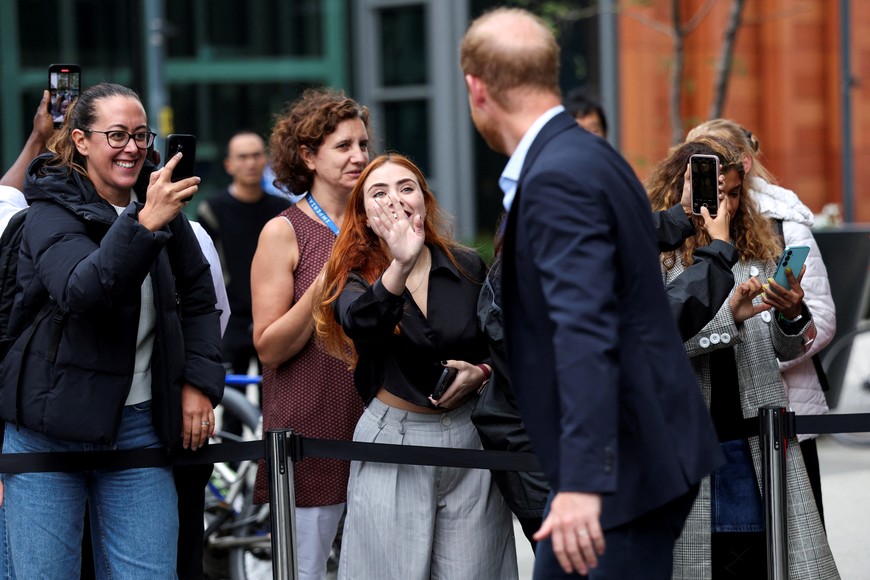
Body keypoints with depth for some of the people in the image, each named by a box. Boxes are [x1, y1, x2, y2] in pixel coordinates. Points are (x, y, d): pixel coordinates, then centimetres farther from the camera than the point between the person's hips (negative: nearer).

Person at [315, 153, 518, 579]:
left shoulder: (467, 267, 3)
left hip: (470, 438, 1)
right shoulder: (354, 277, -2)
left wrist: (481, 372, -7)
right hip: (392, 442, -1)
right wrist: (400, 265, -44)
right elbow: (362, 323, -27)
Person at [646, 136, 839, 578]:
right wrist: (729, 314, -23)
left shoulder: (756, 250, 12)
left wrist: (792, 316, -11)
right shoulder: (656, 257, -3)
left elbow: (785, 351, 11)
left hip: (756, 438, 4)